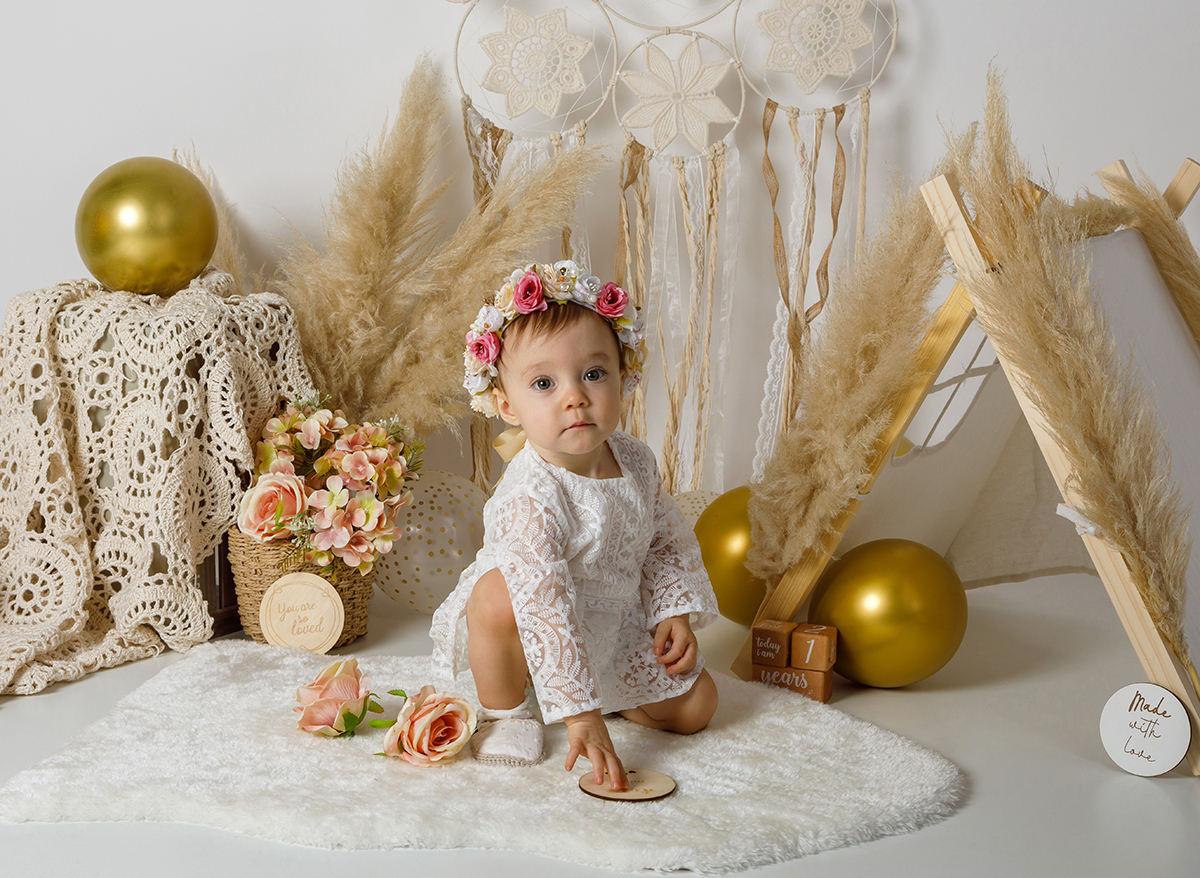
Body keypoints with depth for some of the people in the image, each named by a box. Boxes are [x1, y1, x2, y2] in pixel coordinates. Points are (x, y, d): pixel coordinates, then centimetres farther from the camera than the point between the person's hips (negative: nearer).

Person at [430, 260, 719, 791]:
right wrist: (581, 716, -46)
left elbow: (666, 538, 9)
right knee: (499, 591, -39)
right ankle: (504, 710, -11)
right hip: (538, 635, -6)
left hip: (616, 627, 6)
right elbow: (545, 610, -41)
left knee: (695, 705, 0)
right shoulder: (528, 499, -35)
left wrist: (675, 612, -3)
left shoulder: (636, 462, -11)